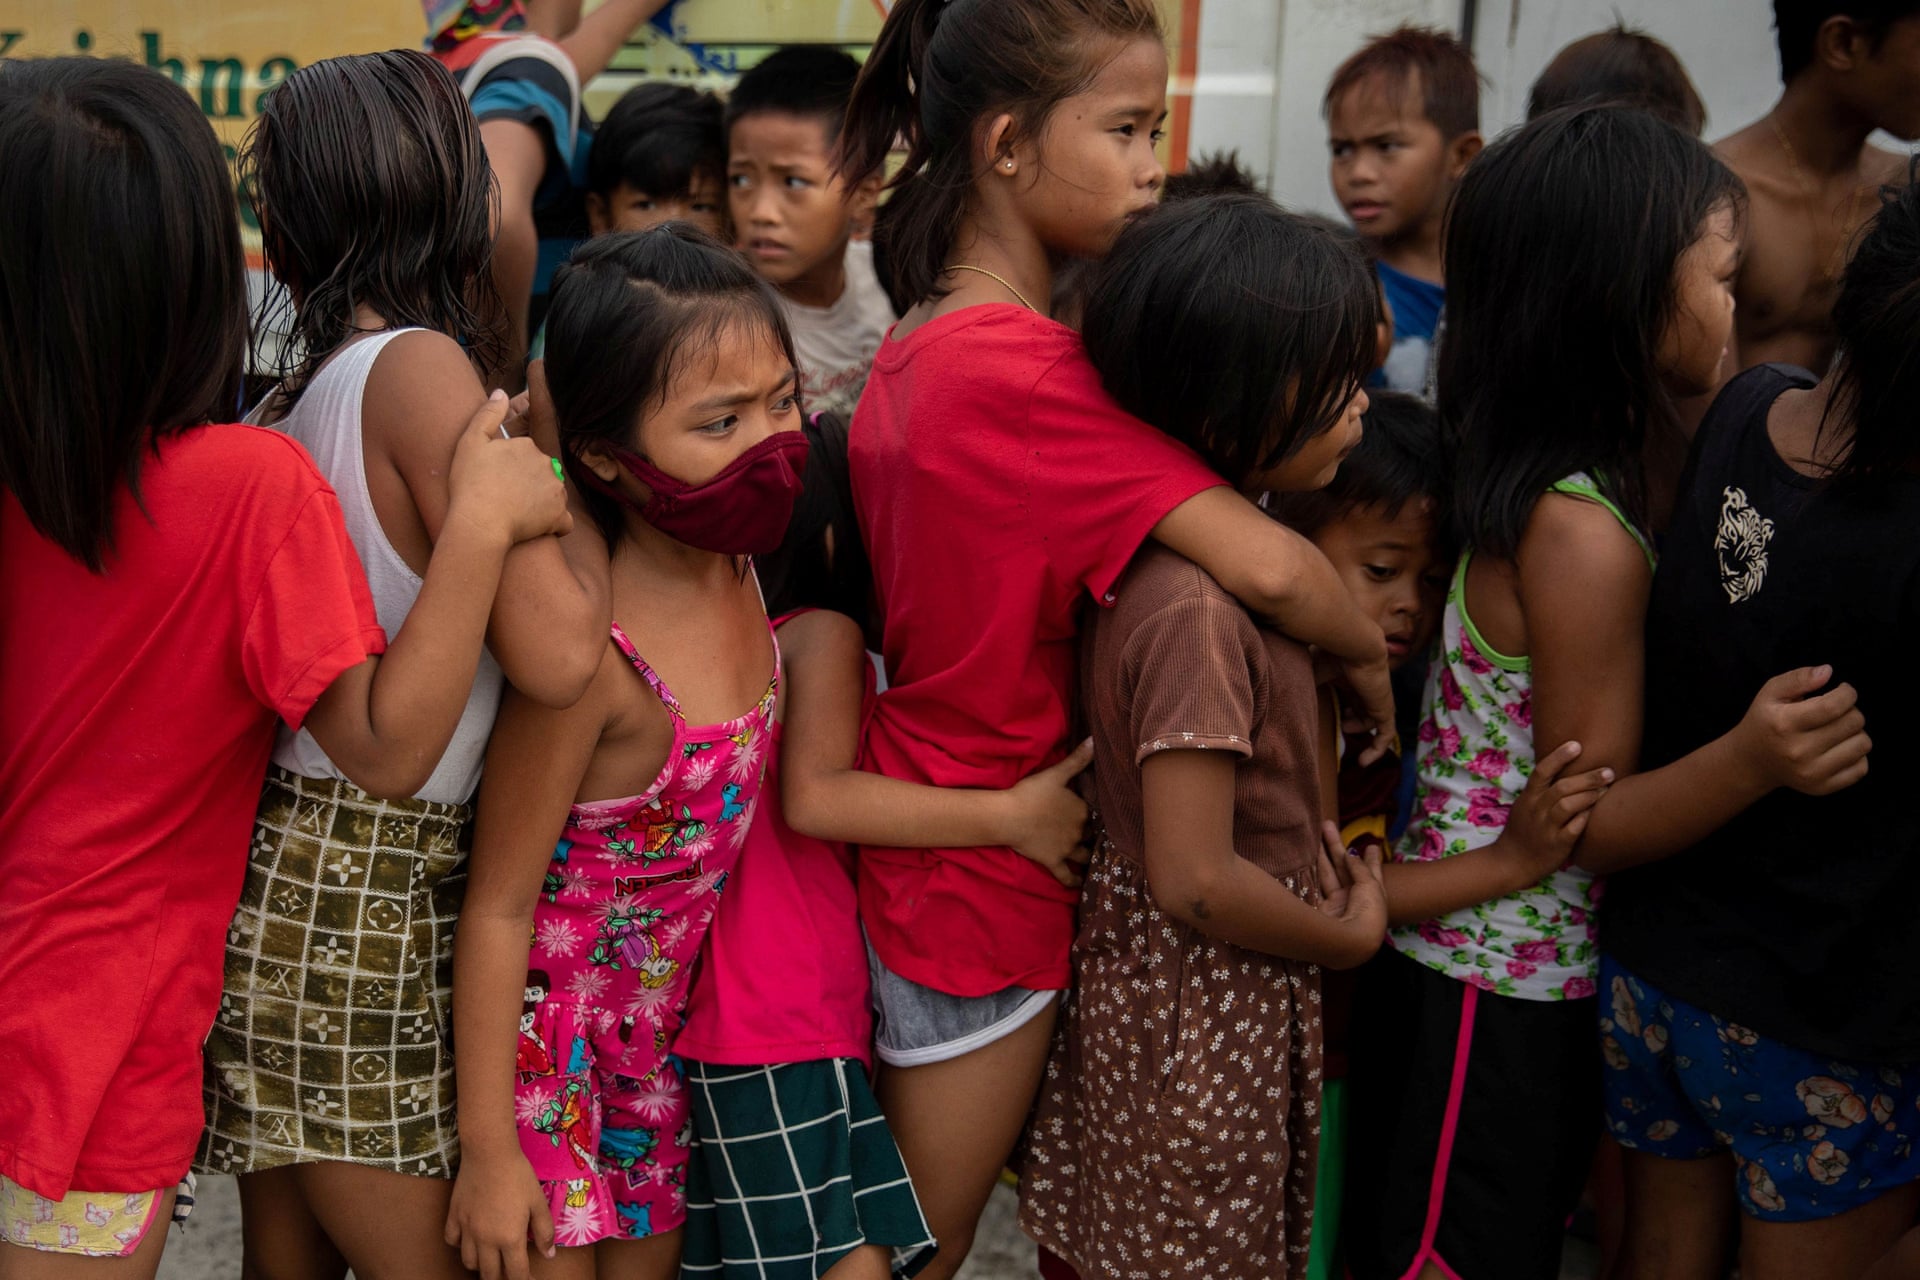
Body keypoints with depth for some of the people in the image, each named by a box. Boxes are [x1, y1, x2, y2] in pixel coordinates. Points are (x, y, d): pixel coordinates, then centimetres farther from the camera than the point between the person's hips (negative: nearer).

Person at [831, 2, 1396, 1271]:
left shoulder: (911, 350, 4)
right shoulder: (1025, 368, -24)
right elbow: (1264, 564, -30)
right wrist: (1372, 654, -10)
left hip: (906, 849, 8)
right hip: (987, 879, -8)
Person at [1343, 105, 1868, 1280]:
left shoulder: (1537, 481, 2)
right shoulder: (1583, 533, -25)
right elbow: (1591, 820, -20)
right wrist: (1749, 759, -36)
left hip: (1531, 970, 9)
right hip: (1490, 994, -9)